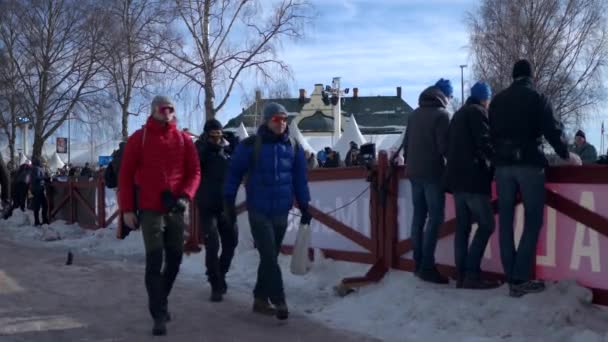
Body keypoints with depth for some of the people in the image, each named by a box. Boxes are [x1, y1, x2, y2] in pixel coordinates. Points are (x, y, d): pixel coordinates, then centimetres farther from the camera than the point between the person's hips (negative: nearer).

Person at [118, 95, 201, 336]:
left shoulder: (184, 139, 6)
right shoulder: (139, 138, -1)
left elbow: (194, 171, 6)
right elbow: (126, 174, -1)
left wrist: (185, 196, -12)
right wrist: (127, 209, -5)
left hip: (175, 209, 4)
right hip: (150, 210, -4)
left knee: (174, 258, 11)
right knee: (154, 261, -10)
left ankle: (160, 302, 32)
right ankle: (159, 314, -4)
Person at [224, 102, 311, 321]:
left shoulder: (293, 147, 4)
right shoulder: (250, 145, -7)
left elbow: (300, 179, 10)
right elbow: (234, 173, 0)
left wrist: (304, 206, 8)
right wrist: (229, 202, 1)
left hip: (281, 212, 4)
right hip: (258, 211, -4)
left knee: (270, 257, 11)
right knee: (269, 257, -7)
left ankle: (260, 299, 23)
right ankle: (279, 302, -1)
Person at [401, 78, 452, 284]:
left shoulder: (415, 114, 13)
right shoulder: (441, 114, -8)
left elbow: (406, 143, 16)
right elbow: (444, 146, -13)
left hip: (414, 172, 7)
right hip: (432, 172, -7)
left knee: (418, 216, 10)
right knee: (435, 217, -6)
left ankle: (419, 263, 12)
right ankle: (427, 266, -9)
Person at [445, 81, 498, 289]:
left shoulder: (458, 115, 22)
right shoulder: (477, 112, -4)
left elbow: (450, 146, 23)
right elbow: (485, 143, -13)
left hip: (456, 177, 9)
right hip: (473, 177, -9)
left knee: (462, 226, 7)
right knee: (486, 224, -8)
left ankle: (461, 275, 5)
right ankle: (471, 274, -13)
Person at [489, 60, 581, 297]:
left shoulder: (498, 100, 13)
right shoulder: (537, 97, 0)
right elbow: (551, 130, -2)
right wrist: (566, 155, 12)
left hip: (503, 165, 4)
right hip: (529, 164, -4)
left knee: (506, 221, 7)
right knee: (532, 221, -1)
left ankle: (511, 277, 7)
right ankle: (520, 279, -8)